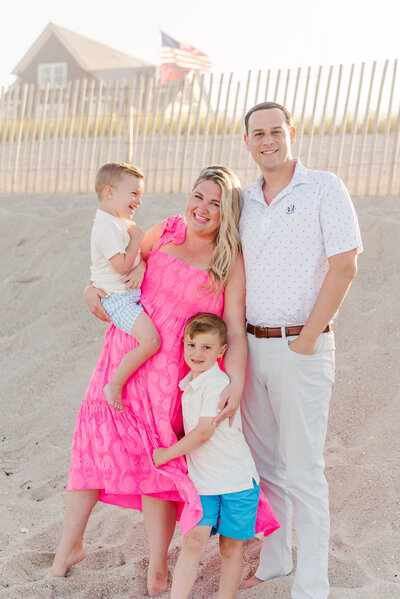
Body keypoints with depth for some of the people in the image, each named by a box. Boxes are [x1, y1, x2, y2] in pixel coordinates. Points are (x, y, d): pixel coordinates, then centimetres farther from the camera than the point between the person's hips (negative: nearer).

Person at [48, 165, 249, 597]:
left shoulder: (231, 263, -7)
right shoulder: (164, 232, 4)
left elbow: (235, 331, -12)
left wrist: (237, 384, -25)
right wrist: (93, 288, 0)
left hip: (169, 371, -3)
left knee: (157, 461, 1)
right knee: (95, 443, 6)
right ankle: (69, 545, 25)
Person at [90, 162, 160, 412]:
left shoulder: (121, 222, 14)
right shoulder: (107, 226, -20)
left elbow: (136, 258, 24)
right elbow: (121, 266, -25)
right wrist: (136, 239, -15)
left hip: (132, 294, 11)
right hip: (117, 299, -11)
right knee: (151, 340, -23)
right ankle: (115, 386, -9)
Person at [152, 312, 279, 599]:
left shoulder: (217, 383, -16)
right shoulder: (189, 384, 9)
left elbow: (203, 433, -19)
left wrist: (166, 454, -9)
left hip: (236, 479, -5)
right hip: (202, 479, 6)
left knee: (231, 546, 6)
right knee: (193, 541, -5)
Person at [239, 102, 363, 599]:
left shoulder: (324, 189, -6)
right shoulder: (244, 200, 10)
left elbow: (344, 266, -11)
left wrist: (307, 338, -13)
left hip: (301, 348, -6)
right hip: (251, 346, 6)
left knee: (302, 470, -2)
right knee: (263, 460, 14)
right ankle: (274, 559, 30)